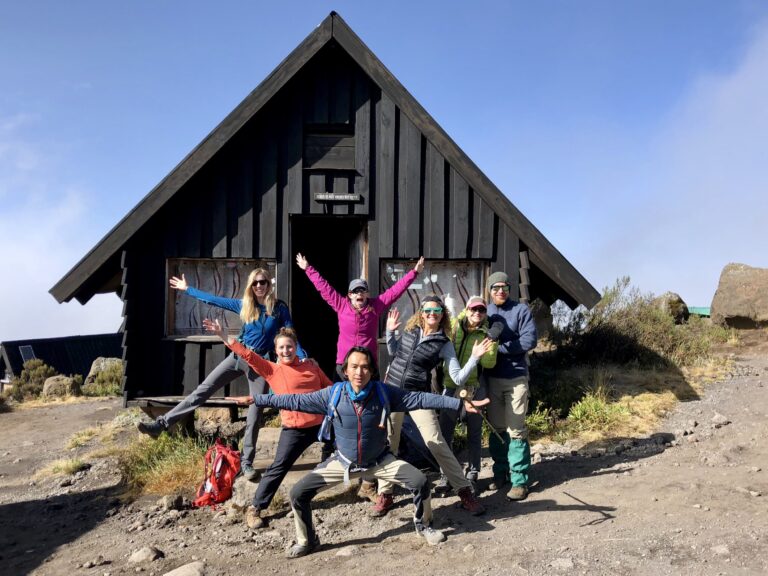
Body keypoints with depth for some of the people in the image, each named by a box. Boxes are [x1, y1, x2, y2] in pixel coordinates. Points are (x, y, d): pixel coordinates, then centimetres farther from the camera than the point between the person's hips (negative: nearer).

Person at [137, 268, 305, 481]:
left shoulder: (279, 308, -4)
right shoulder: (245, 305, 4)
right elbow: (214, 300, 11)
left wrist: (302, 358, -17)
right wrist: (187, 289, 16)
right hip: (239, 356, 3)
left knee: (254, 414, 1)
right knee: (202, 391, -1)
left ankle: (246, 462, 10)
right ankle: (161, 424, 1)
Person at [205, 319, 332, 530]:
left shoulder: (311, 367, 6)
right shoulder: (272, 370, -2)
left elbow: (330, 387, 17)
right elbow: (248, 355, -12)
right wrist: (224, 336, -20)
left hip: (321, 423, 3)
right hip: (294, 429, -3)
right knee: (279, 467, -9)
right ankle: (255, 508, 3)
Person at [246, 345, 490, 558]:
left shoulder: (384, 392, -18)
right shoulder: (333, 394, -18)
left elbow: (420, 398, -17)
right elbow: (295, 400, -9)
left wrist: (460, 403, -19)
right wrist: (256, 399, -9)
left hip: (380, 460, 0)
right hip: (342, 461, 1)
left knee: (420, 482, -14)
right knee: (297, 494, -7)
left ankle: (423, 526, 19)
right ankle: (307, 541, 21)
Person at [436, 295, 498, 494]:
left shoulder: (486, 334, 0)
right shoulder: (453, 327, 2)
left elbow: (488, 363, -11)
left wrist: (492, 341, -18)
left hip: (475, 388, 0)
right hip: (451, 387, 1)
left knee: (474, 434, 10)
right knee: (445, 433, 3)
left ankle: (472, 475, 23)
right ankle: (446, 475, 15)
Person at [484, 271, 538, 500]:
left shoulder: (521, 310, -3)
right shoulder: (485, 312, 8)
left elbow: (529, 340, -12)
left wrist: (500, 347, -15)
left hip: (516, 377, -4)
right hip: (492, 377, 4)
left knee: (516, 429, -3)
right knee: (496, 428, 11)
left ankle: (520, 480, 4)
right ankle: (500, 472, 24)